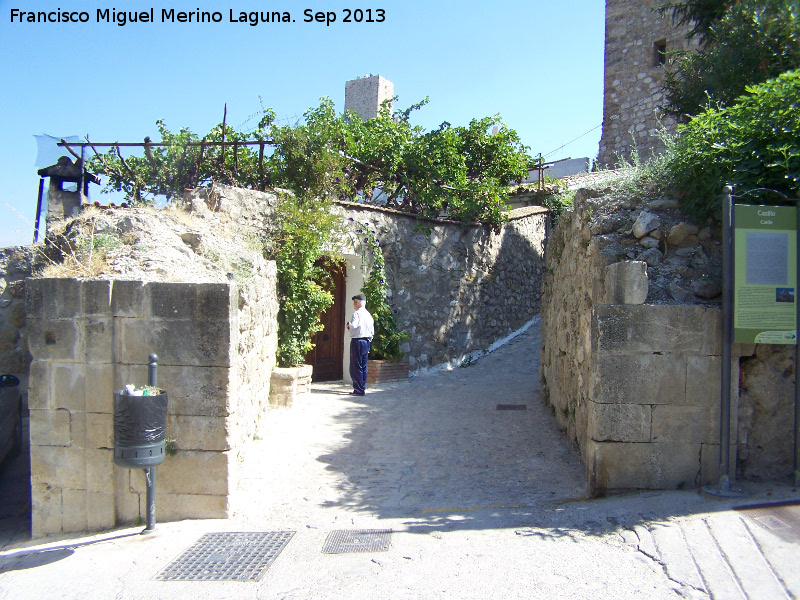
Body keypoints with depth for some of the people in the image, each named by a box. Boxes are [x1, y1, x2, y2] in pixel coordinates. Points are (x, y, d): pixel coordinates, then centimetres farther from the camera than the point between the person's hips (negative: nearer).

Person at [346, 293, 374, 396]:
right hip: (366, 341, 8)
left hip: (357, 342, -8)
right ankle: (363, 387, 15)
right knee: (363, 366, 12)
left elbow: (353, 326, -26)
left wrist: (348, 325, -5)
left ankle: (359, 389, -5)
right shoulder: (368, 314, 14)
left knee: (356, 366, -4)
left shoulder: (357, 313, -11)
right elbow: (372, 331, 15)